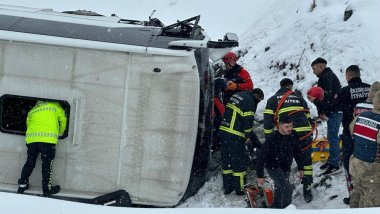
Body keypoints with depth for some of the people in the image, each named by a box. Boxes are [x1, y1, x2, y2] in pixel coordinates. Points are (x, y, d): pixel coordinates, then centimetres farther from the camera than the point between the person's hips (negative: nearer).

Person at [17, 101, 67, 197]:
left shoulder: (32, 111, 29)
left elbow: (28, 124, 24)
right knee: (47, 164, 1)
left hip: (31, 137, 4)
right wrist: (60, 133, 37)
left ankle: (22, 185, 17)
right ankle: (47, 189, 4)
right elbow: (63, 121, 21)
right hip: (48, 138, -4)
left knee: (30, 162, 14)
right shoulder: (55, 106, 20)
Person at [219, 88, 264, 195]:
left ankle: (227, 187, 21)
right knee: (239, 161, 2)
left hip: (223, 131, 8)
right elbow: (248, 121, -12)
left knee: (226, 159, 14)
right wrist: (248, 137, 0)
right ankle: (240, 188, 8)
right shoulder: (250, 101, -10)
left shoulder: (237, 95, 17)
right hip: (235, 135, -8)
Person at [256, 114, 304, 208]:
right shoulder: (272, 139, -26)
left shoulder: (294, 135, -9)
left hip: (286, 168, 6)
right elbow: (261, 157, -20)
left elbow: (298, 152, 8)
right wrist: (260, 176, -18)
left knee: (280, 190, 14)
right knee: (287, 189, -16)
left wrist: (300, 168, 11)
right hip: (273, 168, -6)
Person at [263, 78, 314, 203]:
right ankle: (307, 191, 17)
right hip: (305, 134, 2)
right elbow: (307, 116, 18)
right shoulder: (298, 97, 20)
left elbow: (268, 120, 4)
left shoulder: (273, 99, 13)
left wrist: (268, 139, 8)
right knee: (306, 161, 15)